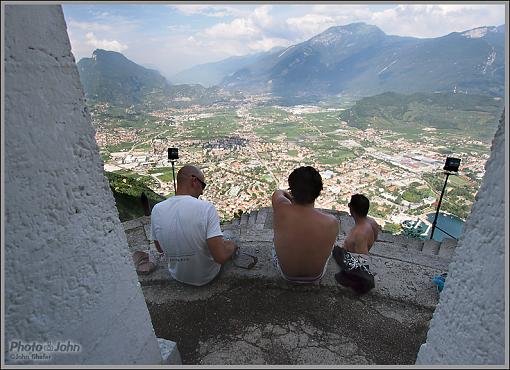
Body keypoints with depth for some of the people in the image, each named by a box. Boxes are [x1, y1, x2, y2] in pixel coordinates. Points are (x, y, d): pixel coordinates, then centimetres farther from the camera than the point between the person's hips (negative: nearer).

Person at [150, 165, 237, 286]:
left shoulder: (157, 209, -15)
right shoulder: (206, 208, -30)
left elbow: (160, 248, 1)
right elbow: (221, 257, -32)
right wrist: (232, 245, -11)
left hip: (177, 276, 4)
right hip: (206, 276, -4)